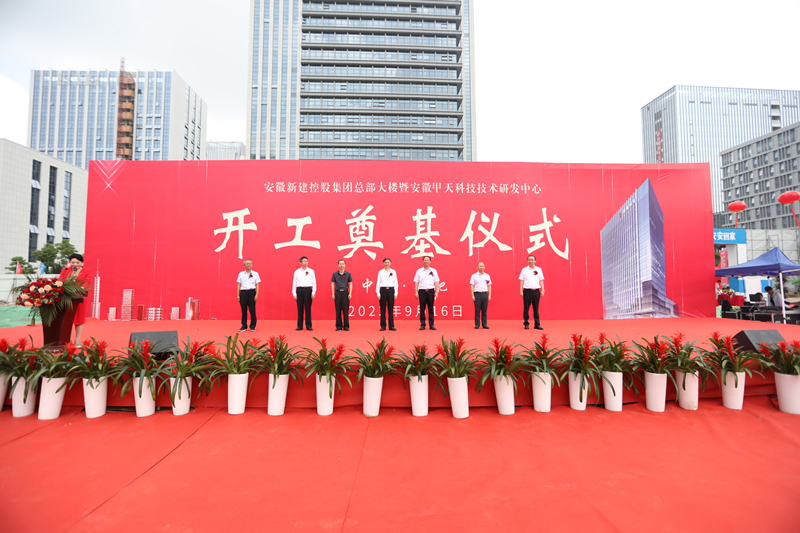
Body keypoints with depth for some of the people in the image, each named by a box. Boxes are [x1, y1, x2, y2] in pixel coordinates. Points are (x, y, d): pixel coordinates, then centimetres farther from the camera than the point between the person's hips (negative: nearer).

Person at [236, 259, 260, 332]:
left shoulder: (255, 274, 4)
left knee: (252, 309, -1)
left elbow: (257, 285, 3)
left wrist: (256, 295, -6)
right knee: (243, 310, 4)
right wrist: (238, 295, 5)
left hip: (251, 292, -2)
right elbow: (239, 285, 10)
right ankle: (244, 326, 13)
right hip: (243, 292, 2)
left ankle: (252, 326, 8)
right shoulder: (241, 274, 9)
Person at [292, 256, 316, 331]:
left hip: (308, 290, -1)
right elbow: (294, 283, 7)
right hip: (299, 290, 1)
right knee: (300, 308, 3)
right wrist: (294, 293, 1)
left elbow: (314, 282, 4)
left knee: (308, 308, 1)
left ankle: (308, 326, 10)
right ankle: (299, 326, 12)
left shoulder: (311, 271, 5)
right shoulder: (297, 272, 6)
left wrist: (313, 292, -3)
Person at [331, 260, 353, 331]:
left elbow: (350, 284, 4)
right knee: (338, 310, 3)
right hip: (338, 293, 1)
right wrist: (333, 293, -1)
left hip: (345, 292, -1)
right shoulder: (335, 274, 4)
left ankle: (346, 326, 9)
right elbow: (333, 284, 6)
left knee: (346, 310, 1)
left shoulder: (348, 274, 3)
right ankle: (339, 326, 11)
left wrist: (350, 293, -4)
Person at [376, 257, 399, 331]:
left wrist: (395, 293, 0)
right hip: (383, 290, 0)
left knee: (391, 308, 2)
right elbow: (378, 283, 4)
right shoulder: (380, 272, 4)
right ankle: (383, 326, 9)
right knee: (383, 308, 2)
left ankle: (391, 326, 8)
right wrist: (378, 293, -2)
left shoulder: (393, 272, 6)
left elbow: (396, 283, 6)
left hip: (391, 290, 1)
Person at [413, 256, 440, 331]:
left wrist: (436, 292, -2)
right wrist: (416, 292, -3)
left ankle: (431, 325, 10)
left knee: (431, 309, 4)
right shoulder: (419, 271, 6)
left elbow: (436, 282, 6)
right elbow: (416, 282, 5)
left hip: (431, 291, 0)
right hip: (422, 291, 0)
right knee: (422, 309, 2)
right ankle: (422, 324, 9)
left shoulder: (433, 271, 8)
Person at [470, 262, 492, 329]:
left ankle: (484, 324, 11)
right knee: (477, 310, 0)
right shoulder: (474, 276, 2)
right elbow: (472, 286, -1)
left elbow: (489, 286, 11)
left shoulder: (487, 276, 11)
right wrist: (472, 295, -9)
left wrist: (489, 295, 3)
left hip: (485, 294, 3)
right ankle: (477, 324, 8)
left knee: (484, 310, 5)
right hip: (477, 294, -2)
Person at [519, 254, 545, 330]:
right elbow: (521, 281, 4)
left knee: (536, 308, 4)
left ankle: (537, 324, 9)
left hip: (536, 291, 1)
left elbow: (541, 280, 11)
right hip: (527, 291, -1)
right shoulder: (524, 270, 4)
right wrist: (521, 291, -3)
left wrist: (542, 290, 4)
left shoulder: (539, 270, 8)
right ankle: (526, 324, 11)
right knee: (526, 308, 1)